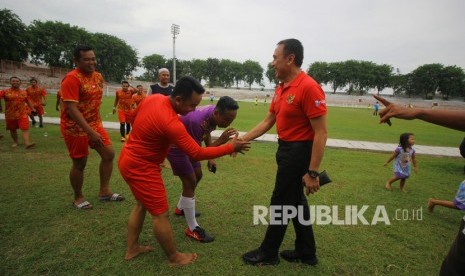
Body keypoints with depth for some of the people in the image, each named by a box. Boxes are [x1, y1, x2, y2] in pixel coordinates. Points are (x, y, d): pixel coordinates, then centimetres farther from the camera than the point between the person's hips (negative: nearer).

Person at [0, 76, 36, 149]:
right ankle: (15, 142, 31)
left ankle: (27, 143, -21)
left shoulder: (24, 92, 8)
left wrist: (32, 109, 11)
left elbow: (28, 101, 17)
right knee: (12, 129, 13)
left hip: (22, 114, 0)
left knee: (25, 129, -13)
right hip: (10, 115, 0)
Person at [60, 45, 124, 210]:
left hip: (95, 124, 7)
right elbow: (71, 109, -27)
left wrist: (96, 124, 16)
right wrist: (90, 132, -32)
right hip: (75, 128, -7)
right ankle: (78, 198, 26)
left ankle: (104, 191, 20)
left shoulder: (98, 76, 4)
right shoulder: (72, 79, -20)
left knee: (109, 154, 5)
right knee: (80, 163, 4)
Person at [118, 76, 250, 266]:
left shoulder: (153, 98, -4)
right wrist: (231, 147, -21)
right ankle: (174, 257, 21)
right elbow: (197, 153, -27)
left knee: (142, 204, 24)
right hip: (141, 167, -10)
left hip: (128, 159, 10)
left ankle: (132, 248, 38)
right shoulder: (171, 123, -31)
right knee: (160, 214, 3)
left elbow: (135, 117, 14)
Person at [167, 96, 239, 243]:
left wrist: (211, 158, 4)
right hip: (175, 146, -9)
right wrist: (220, 141, -44)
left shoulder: (213, 114, -14)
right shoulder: (197, 120, -40)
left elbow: (207, 133, 6)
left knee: (197, 176, 18)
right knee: (190, 182, -7)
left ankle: (180, 208, 41)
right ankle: (192, 229, 7)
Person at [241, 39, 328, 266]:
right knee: (296, 200, 17)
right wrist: (242, 140, 9)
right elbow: (266, 122, 14)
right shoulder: (281, 88, 8)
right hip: (286, 149, 9)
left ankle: (268, 253, 26)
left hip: (299, 152, -9)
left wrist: (313, 172, -23)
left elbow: (321, 133, -22)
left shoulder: (308, 87, -20)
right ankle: (306, 252, 34)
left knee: (280, 202, 5)